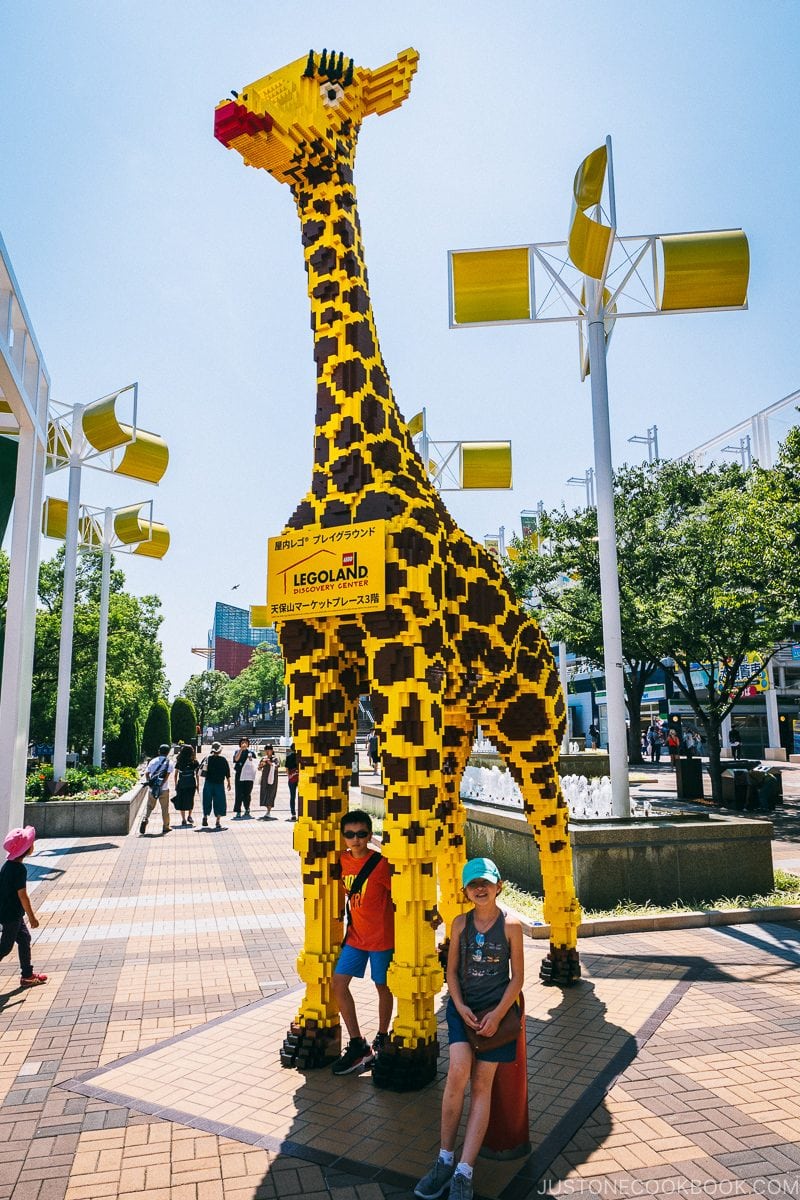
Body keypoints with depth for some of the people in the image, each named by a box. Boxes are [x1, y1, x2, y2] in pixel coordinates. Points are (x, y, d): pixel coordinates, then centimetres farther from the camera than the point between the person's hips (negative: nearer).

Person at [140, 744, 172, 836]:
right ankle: (166, 827, 18)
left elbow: (146, 773, 4)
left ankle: (144, 820, -14)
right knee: (165, 809, 10)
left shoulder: (153, 761, 8)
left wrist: (149, 782, 3)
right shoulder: (168, 762, -2)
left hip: (152, 789, 2)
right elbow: (167, 775, -13)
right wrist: (161, 785, -12)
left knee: (149, 807, 9)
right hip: (163, 789, -2)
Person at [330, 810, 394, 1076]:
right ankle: (358, 1045, 11)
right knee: (338, 983, 0)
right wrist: (345, 922, 13)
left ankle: (381, 1040, 33)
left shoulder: (381, 864, -19)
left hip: (381, 937, -5)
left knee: (382, 987, 11)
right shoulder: (343, 861, -3)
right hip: (355, 935, 5)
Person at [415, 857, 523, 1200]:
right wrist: (460, 1007, -9)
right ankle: (445, 1159, -4)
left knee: (482, 1084, -4)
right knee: (458, 1070, -19)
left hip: (496, 1009, -1)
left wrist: (497, 1014, -12)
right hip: (463, 1006, 1)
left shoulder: (510, 925, -7)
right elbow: (451, 970, 6)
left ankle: (464, 1172, 1)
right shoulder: (461, 923, 1)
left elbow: (517, 977, -3)